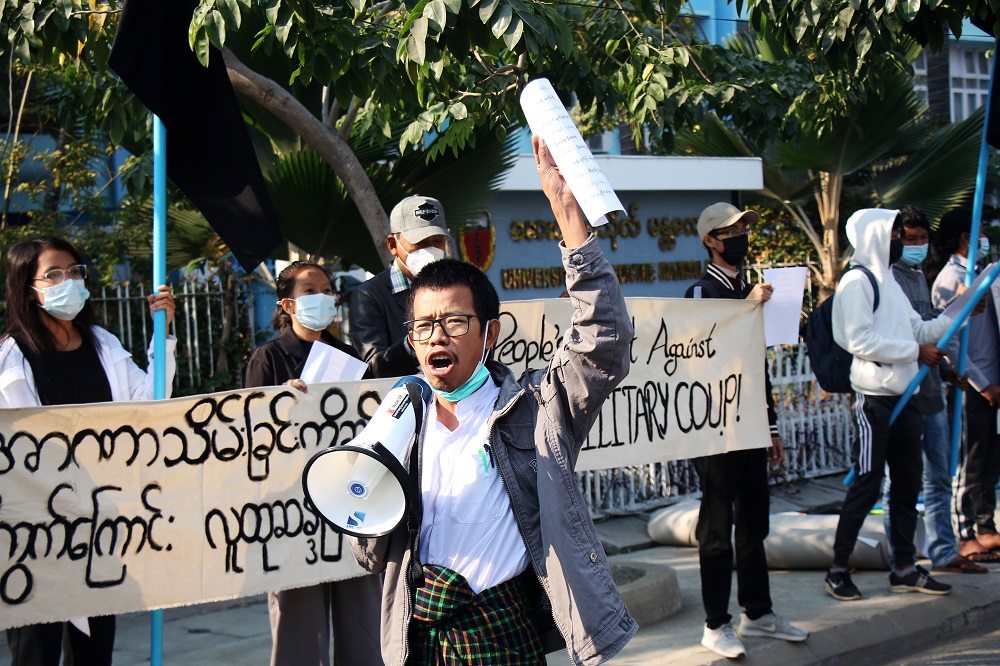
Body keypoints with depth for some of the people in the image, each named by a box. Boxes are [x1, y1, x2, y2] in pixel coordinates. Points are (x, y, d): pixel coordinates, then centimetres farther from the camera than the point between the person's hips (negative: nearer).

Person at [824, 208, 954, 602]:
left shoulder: (888, 281, 20)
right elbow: (859, 340, -18)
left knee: (907, 484, 10)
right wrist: (915, 351, -17)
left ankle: (904, 568, 17)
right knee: (867, 485, -6)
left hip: (904, 398, 9)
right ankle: (838, 570, 2)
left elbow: (919, 329, 21)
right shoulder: (857, 281, -8)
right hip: (874, 399, -9)